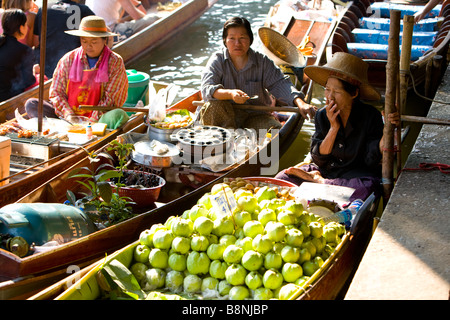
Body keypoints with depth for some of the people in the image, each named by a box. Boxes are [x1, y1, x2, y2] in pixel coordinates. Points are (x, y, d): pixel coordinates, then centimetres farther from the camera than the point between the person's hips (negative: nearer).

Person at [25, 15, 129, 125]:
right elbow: (56, 92, 6)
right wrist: (68, 114, -13)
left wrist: (92, 121, -19)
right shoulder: (68, 59, 7)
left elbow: (111, 99, -6)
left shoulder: (115, 62, -1)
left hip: (96, 121, -4)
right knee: (31, 104, -15)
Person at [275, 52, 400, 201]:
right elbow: (318, 159, -6)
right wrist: (333, 128, -16)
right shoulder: (322, 115, -2)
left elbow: (371, 160, -13)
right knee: (283, 178, -19)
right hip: (325, 170, 1)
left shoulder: (371, 116, -10)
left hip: (355, 174, -1)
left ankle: (318, 181, -17)